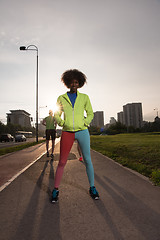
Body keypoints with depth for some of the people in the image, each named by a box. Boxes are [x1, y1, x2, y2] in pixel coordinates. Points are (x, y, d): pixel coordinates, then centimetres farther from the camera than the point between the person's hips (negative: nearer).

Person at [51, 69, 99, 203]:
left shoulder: (84, 97, 7)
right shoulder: (61, 98, 7)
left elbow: (90, 114, 12)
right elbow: (57, 115, 12)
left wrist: (85, 124, -5)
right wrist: (63, 123, -7)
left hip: (82, 131, 0)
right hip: (67, 133, 0)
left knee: (87, 160, 4)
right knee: (62, 162, 1)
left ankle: (92, 188, 23)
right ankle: (55, 190, 18)